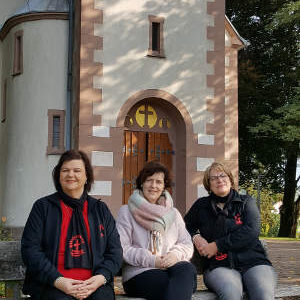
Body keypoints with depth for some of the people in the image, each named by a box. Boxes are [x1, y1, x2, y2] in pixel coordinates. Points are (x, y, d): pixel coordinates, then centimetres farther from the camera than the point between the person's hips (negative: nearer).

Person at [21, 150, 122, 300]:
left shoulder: (101, 210, 19)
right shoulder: (43, 207, 12)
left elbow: (115, 251, 14)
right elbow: (30, 249, 2)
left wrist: (101, 277, -7)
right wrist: (57, 280, -12)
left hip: (94, 283, 2)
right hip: (52, 285, -2)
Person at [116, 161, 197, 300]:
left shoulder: (173, 213, 25)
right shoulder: (127, 211, 11)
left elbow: (187, 245, 18)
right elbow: (122, 249, -1)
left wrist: (177, 254, -6)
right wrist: (151, 260, -12)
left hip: (172, 268, 5)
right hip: (139, 274, -4)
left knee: (188, 268, -35)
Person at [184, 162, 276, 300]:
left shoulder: (246, 202, 14)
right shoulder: (201, 205, 19)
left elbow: (251, 231, -2)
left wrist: (217, 245, -7)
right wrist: (195, 237, 7)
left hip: (254, 263, 0)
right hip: (219, 266, 1)